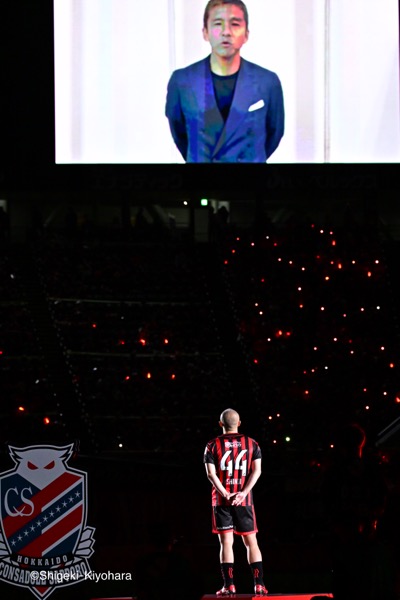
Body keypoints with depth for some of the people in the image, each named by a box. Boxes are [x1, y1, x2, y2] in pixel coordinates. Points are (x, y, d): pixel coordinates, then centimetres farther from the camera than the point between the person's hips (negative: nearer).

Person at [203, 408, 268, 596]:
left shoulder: (212, 446, 2)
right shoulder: (252, 444, 5)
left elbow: (211, 474, -8)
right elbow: (256, 471, -6)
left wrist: (226, 495, -13)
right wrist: (242, 493, -12)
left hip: (221, 500, -1)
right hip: (244, 500, 1)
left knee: (226, 542, 0)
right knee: (251, 542, 6)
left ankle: (229, 585, -6)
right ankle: (259, 584, 0)